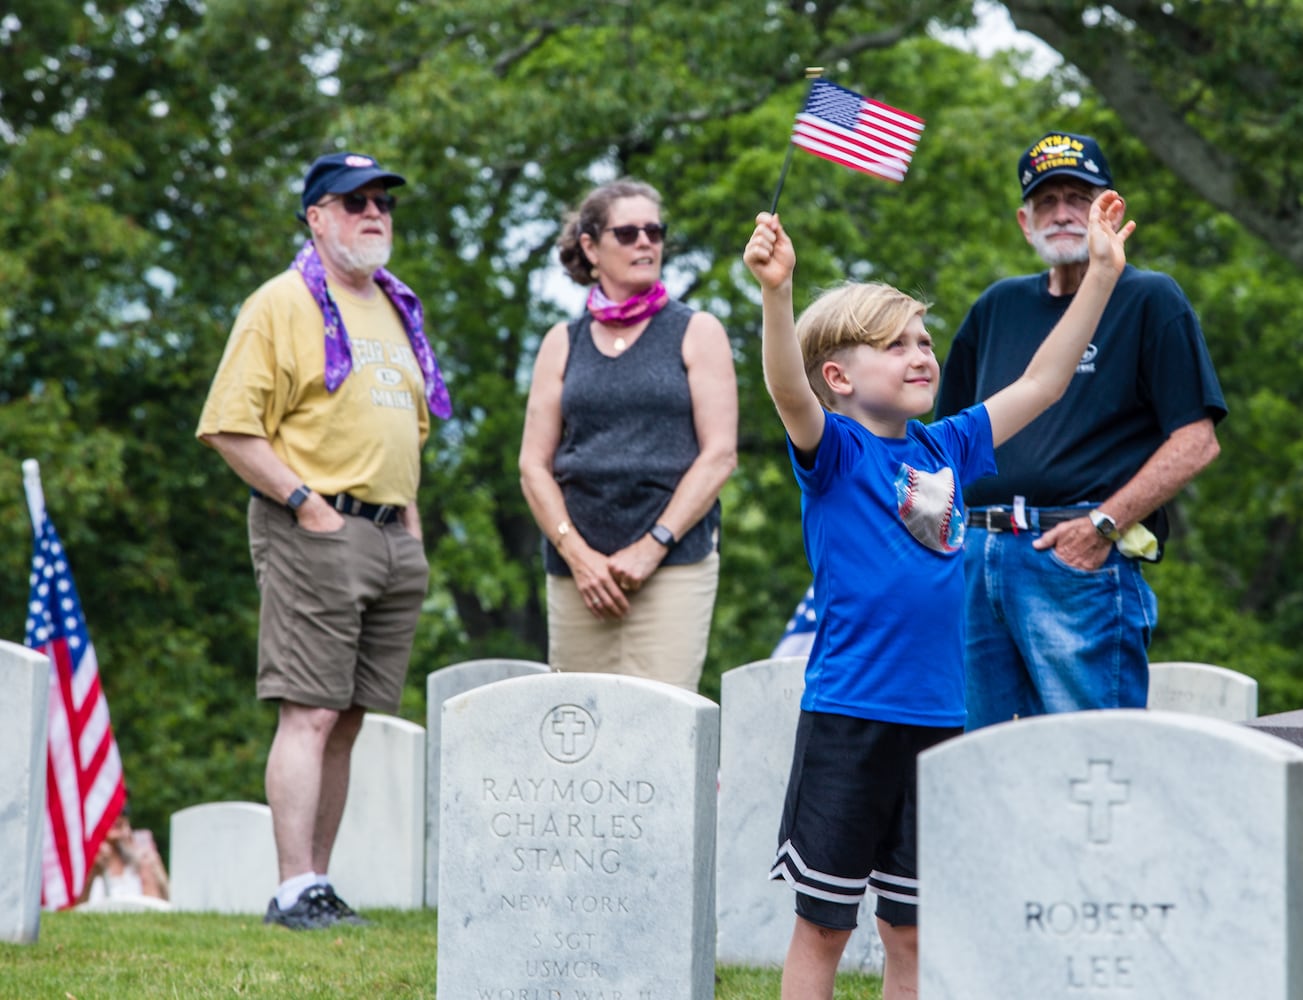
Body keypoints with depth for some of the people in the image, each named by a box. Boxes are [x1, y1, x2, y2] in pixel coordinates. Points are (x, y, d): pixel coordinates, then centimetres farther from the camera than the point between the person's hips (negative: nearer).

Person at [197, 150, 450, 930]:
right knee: (310, 713, -11)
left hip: (394, 538, 7)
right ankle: (297, 891, -13)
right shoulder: (283, 305, -4)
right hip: (315, 535, -7)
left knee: (348, 719, 7)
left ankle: (320, 880, 11)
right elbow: (231, 427, -10)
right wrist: (304, 501, -15)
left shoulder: (399, 310, 20)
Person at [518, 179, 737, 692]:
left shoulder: (697, 333, 7)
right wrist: (578, 554, -5)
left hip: (675, 568, -3)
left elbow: (720, 455, -1)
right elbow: (533, 466, 9)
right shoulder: (563, 343, 14)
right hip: (577, 571, 3)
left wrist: (653, 546, -9)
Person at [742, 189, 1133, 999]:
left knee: (912, 930, 11)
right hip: (850, 713, -5)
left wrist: (1103, 273, 14)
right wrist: (776, 293, -43)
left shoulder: (947, 447, 11)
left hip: (940, 716, 5)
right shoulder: (834, 450, -5)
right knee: (823, 923, 2)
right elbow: (790, 392, -26)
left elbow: (1043, 381, 18)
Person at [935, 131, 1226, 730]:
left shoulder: (1150, 300, 4)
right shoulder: (999, 307, 21)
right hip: (976, 557, 6)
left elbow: (1197, 442, -5)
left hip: (1080, 558, -6)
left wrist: (1103, 524, -14)